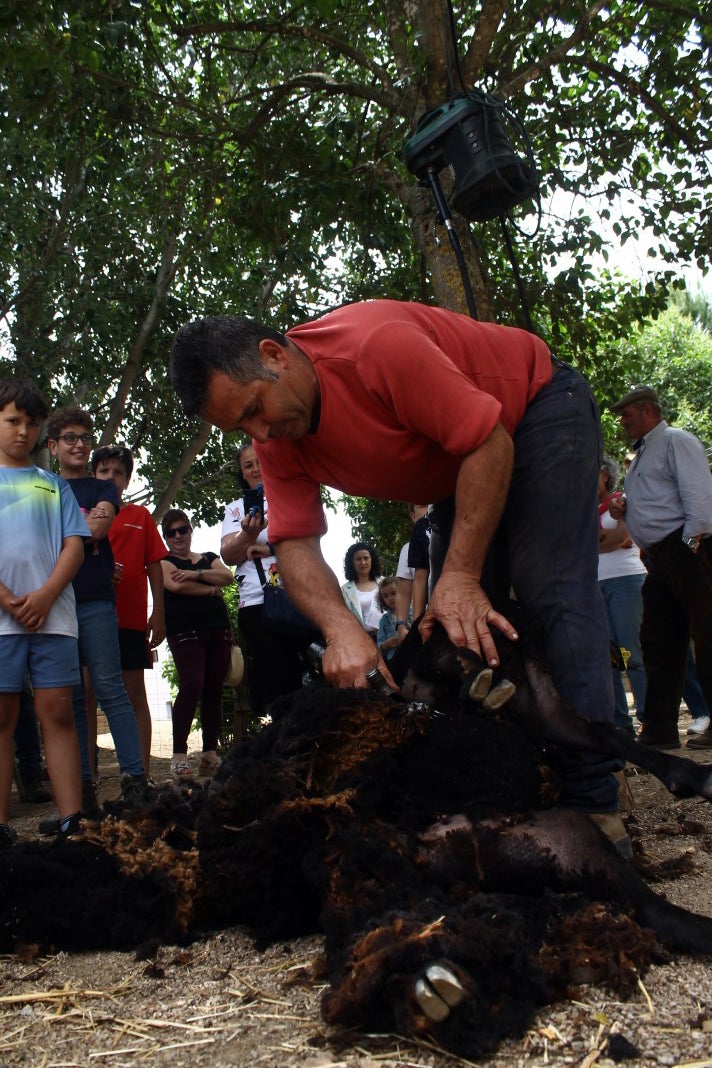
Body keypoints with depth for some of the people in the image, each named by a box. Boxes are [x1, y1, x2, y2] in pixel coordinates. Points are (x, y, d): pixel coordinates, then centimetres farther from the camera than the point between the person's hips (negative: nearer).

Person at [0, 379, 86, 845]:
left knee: (58, 712, -2)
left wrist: (45, 596, -7)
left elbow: (75, 546, 9)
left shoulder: (54, 483, 18)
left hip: (53, 613, 1)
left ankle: (72, 821, -3)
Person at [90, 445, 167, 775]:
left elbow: (154, 566, 9)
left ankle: (141, 772, 4)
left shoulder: (141, 516, 11)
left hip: (132, 620, 0)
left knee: (135, 694, 2)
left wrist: (158, 614, 2)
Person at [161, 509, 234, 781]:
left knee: (214, 690, 0)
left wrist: (196, 574, -11)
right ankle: (179, 754, -14)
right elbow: (174, 585, -9)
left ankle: (210, 754, 4)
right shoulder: (163, 561, 11)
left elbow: (227, 577, 3)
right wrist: (211, 589, -2)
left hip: (218, 629, 4)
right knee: (191, 686, -18)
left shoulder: (209, 558, 23)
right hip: (185, 631, -4)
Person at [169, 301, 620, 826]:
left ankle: (592, 804, -23)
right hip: (460, 472, 8)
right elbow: (294, 542, -17)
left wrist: (461, 575, -33)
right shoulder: (276, 440, -13)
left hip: (540, 405, -7)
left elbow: (488, 441, -33)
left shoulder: (378, 345, -37)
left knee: (553, 592, -22)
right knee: (452, 625, -1)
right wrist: (342, 628, -36)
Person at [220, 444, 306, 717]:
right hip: (258, 603, 1)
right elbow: (228, 555, 5)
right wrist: (248, 534, -17)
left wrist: (269, 547, -10)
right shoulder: (237, 508, 19)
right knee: (278, 680, -7)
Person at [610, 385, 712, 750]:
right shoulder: (641, 455, 25)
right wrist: (622, 509, 12)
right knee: (657, 642, 8)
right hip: (659, 559, 10)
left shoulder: (676, 441, -2)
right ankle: (660, 729, 12)